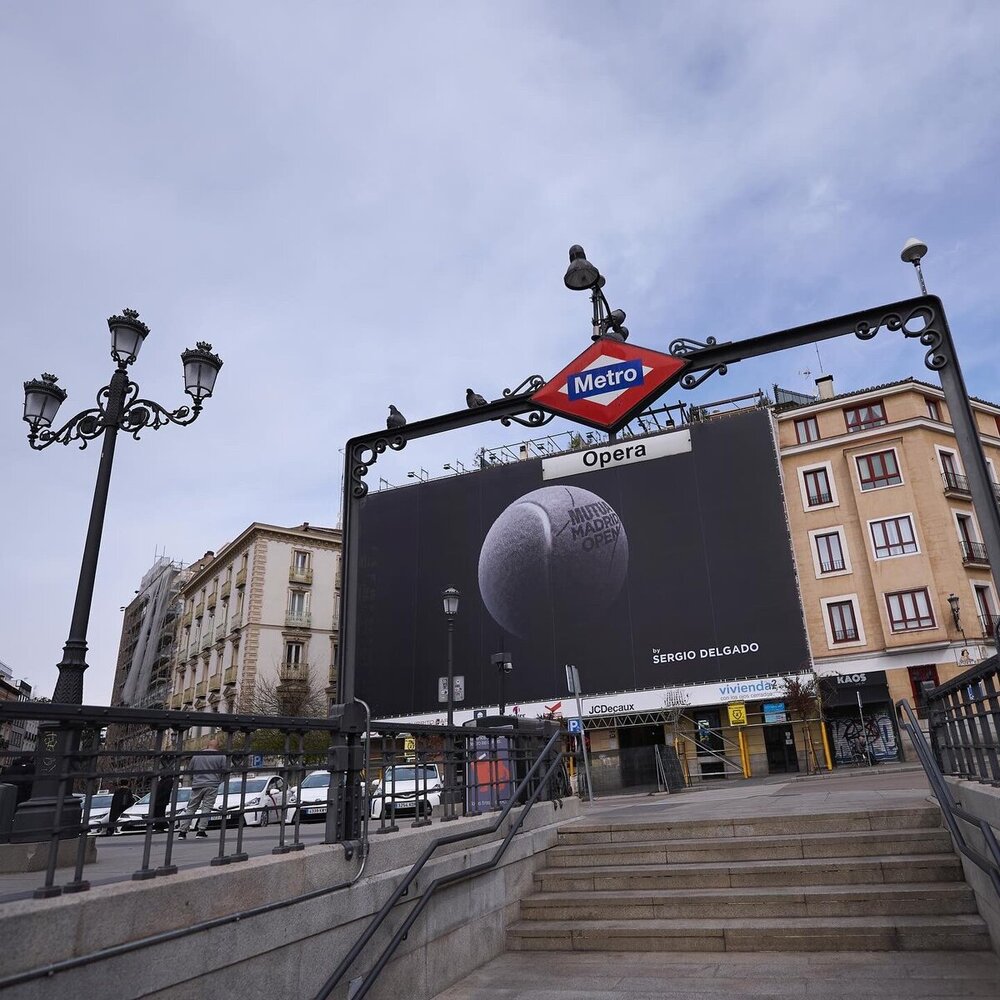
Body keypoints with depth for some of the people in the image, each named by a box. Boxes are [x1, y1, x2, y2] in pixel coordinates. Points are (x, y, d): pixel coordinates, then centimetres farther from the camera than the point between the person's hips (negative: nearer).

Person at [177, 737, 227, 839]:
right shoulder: (221, 756, 2)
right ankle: (201, 831, -6)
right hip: (211, 786, -3)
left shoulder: (196, 755, 13)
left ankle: (182, 831, 8)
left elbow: (190, 770, 20)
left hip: (197, 786, 3)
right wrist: (218, 780, 22)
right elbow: (224, 771, 3)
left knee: (190, 808, 9)